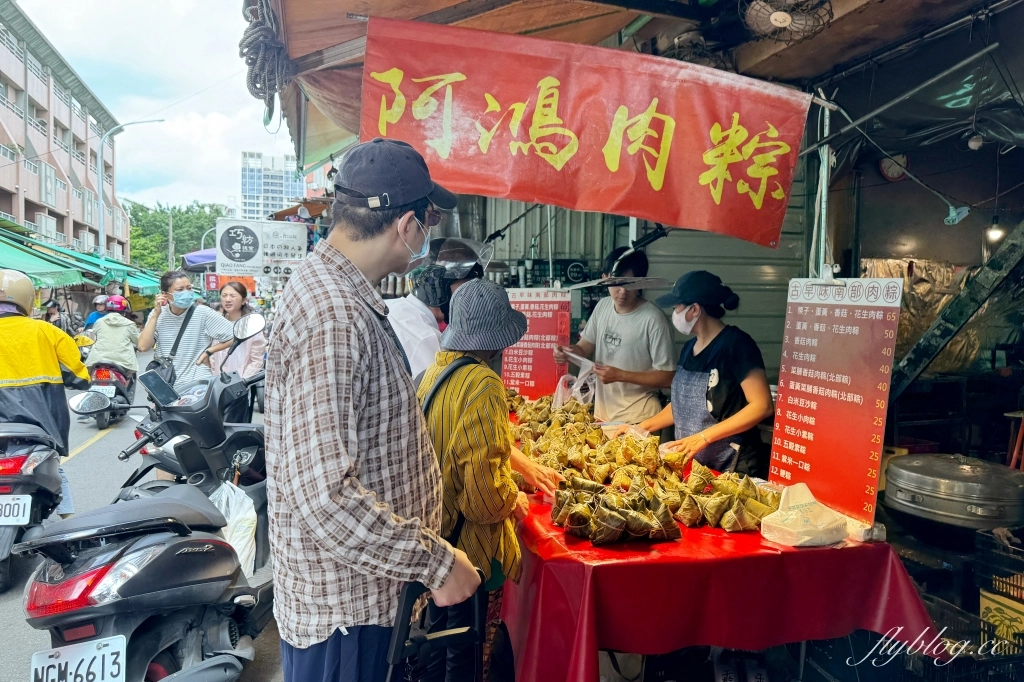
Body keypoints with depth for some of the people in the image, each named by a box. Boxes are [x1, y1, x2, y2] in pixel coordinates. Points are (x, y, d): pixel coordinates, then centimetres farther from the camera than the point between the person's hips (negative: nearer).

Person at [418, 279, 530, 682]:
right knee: (468, 649, 12)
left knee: (440, 628, 25)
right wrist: (512, 503, -7)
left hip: (438, 528, 8)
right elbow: (483, 477, -27)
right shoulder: (483, 383, -24)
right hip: (473, 542, -8)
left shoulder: (436, 371, 1)